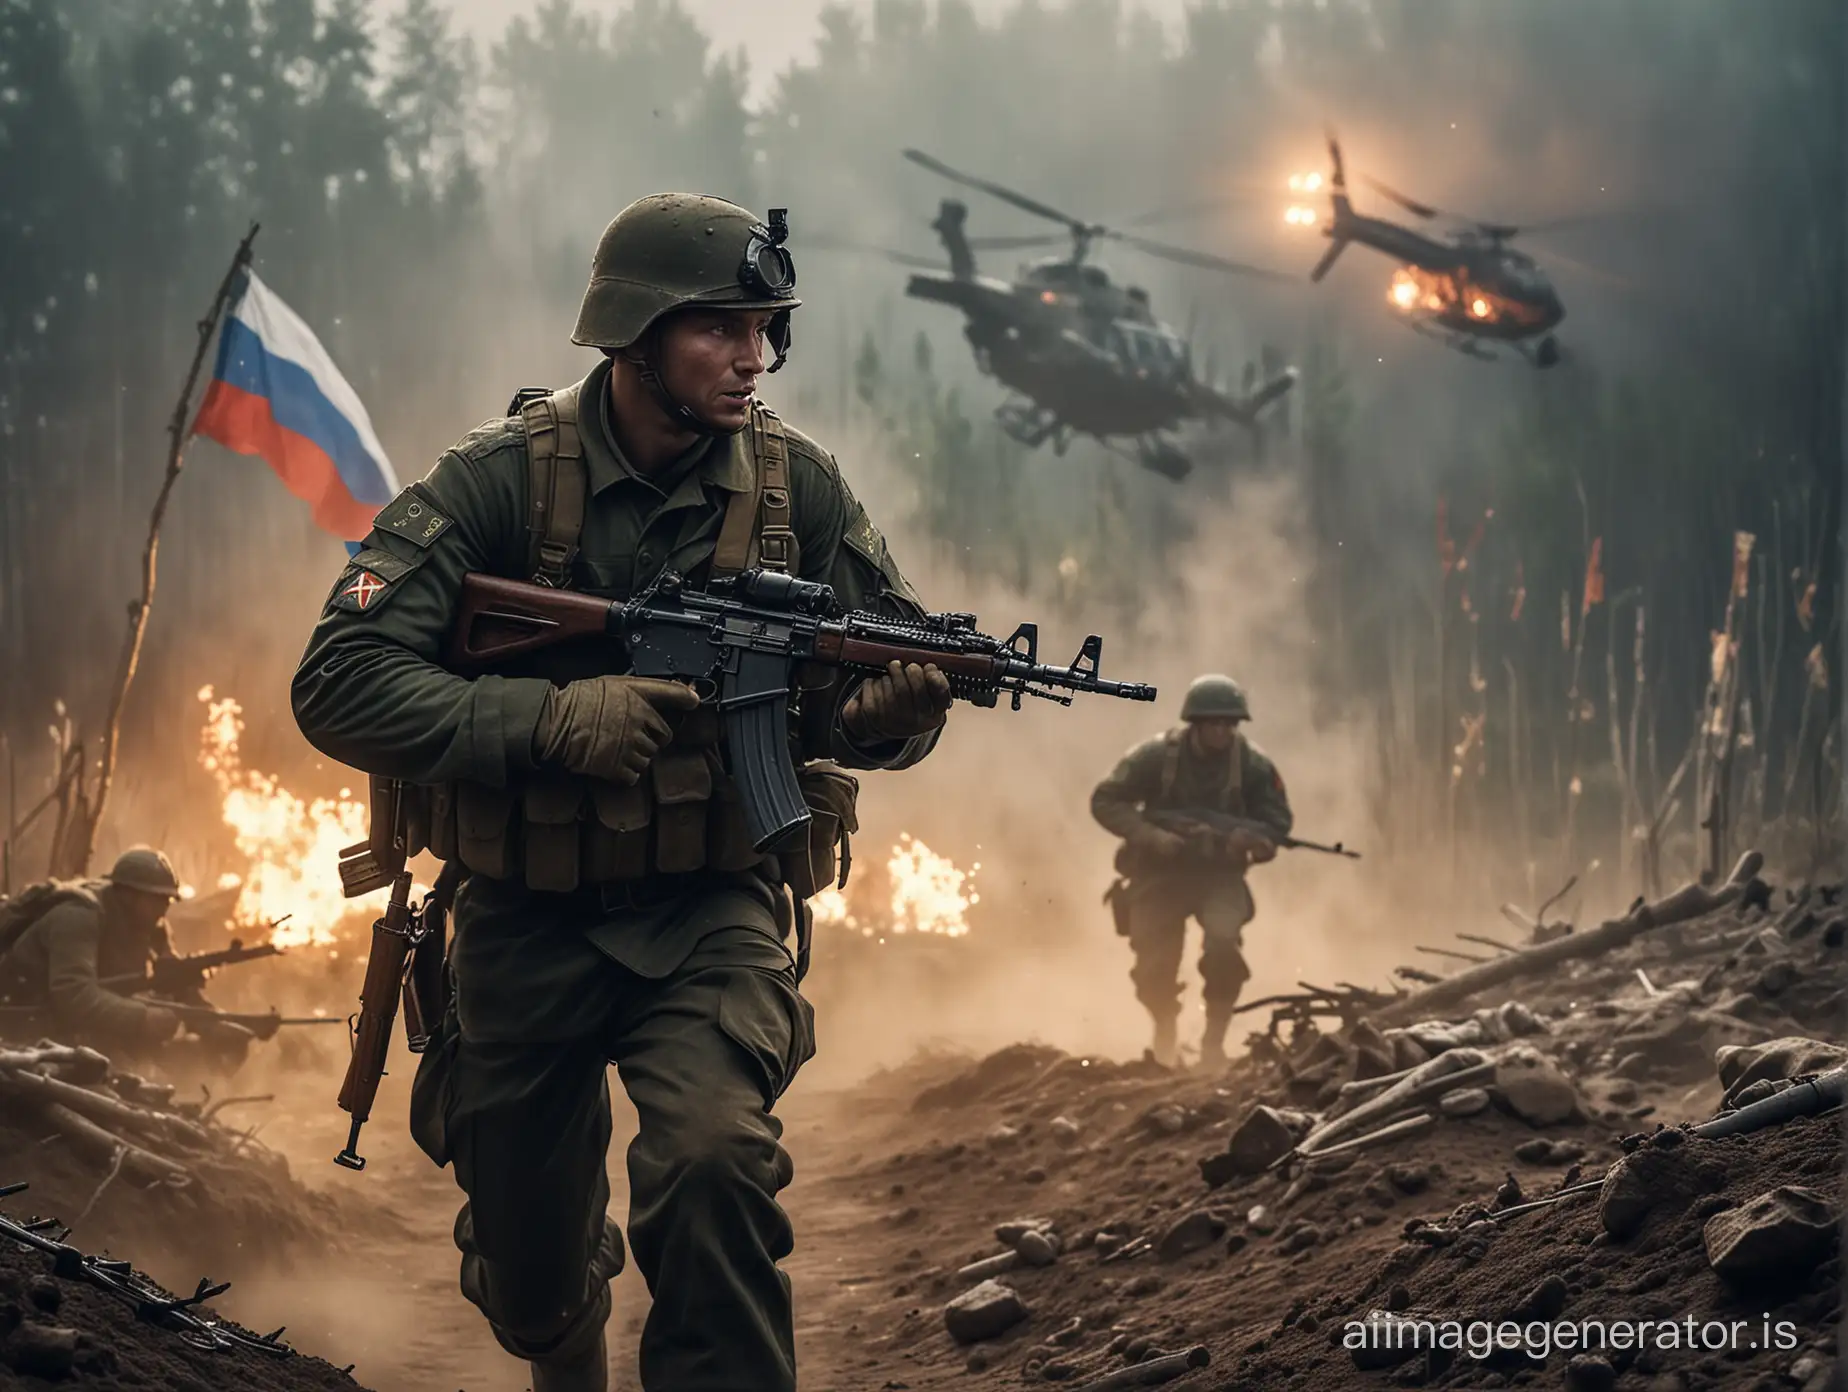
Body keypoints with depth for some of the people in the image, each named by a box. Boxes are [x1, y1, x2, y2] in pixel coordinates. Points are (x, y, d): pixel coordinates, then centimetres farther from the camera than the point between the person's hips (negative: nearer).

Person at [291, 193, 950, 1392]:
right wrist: (550, 718, -32)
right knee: (529, 1272, 14)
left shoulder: (797, 485, -6)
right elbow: (339, 686, -19)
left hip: (711, 914, 0)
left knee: (716, 1160, -30)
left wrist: (896, 704, -25)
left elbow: (873, 709, 0)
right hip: (527, 922, 0)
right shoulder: (503, 480, -13)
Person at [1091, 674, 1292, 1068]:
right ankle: (1165, 1041, 31)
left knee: (1223, 942, -28)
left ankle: (1214, 1041, -9)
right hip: (1159, 873, 0)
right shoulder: (1157, 756, -16)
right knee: (1154, 968, -4)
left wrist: (1251, 840, -26)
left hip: (1219, 873, 0)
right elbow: (1105, 801, -11)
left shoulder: (1253, 764, -12)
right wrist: (1150, 835, -24)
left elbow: (1277, 823, -4)